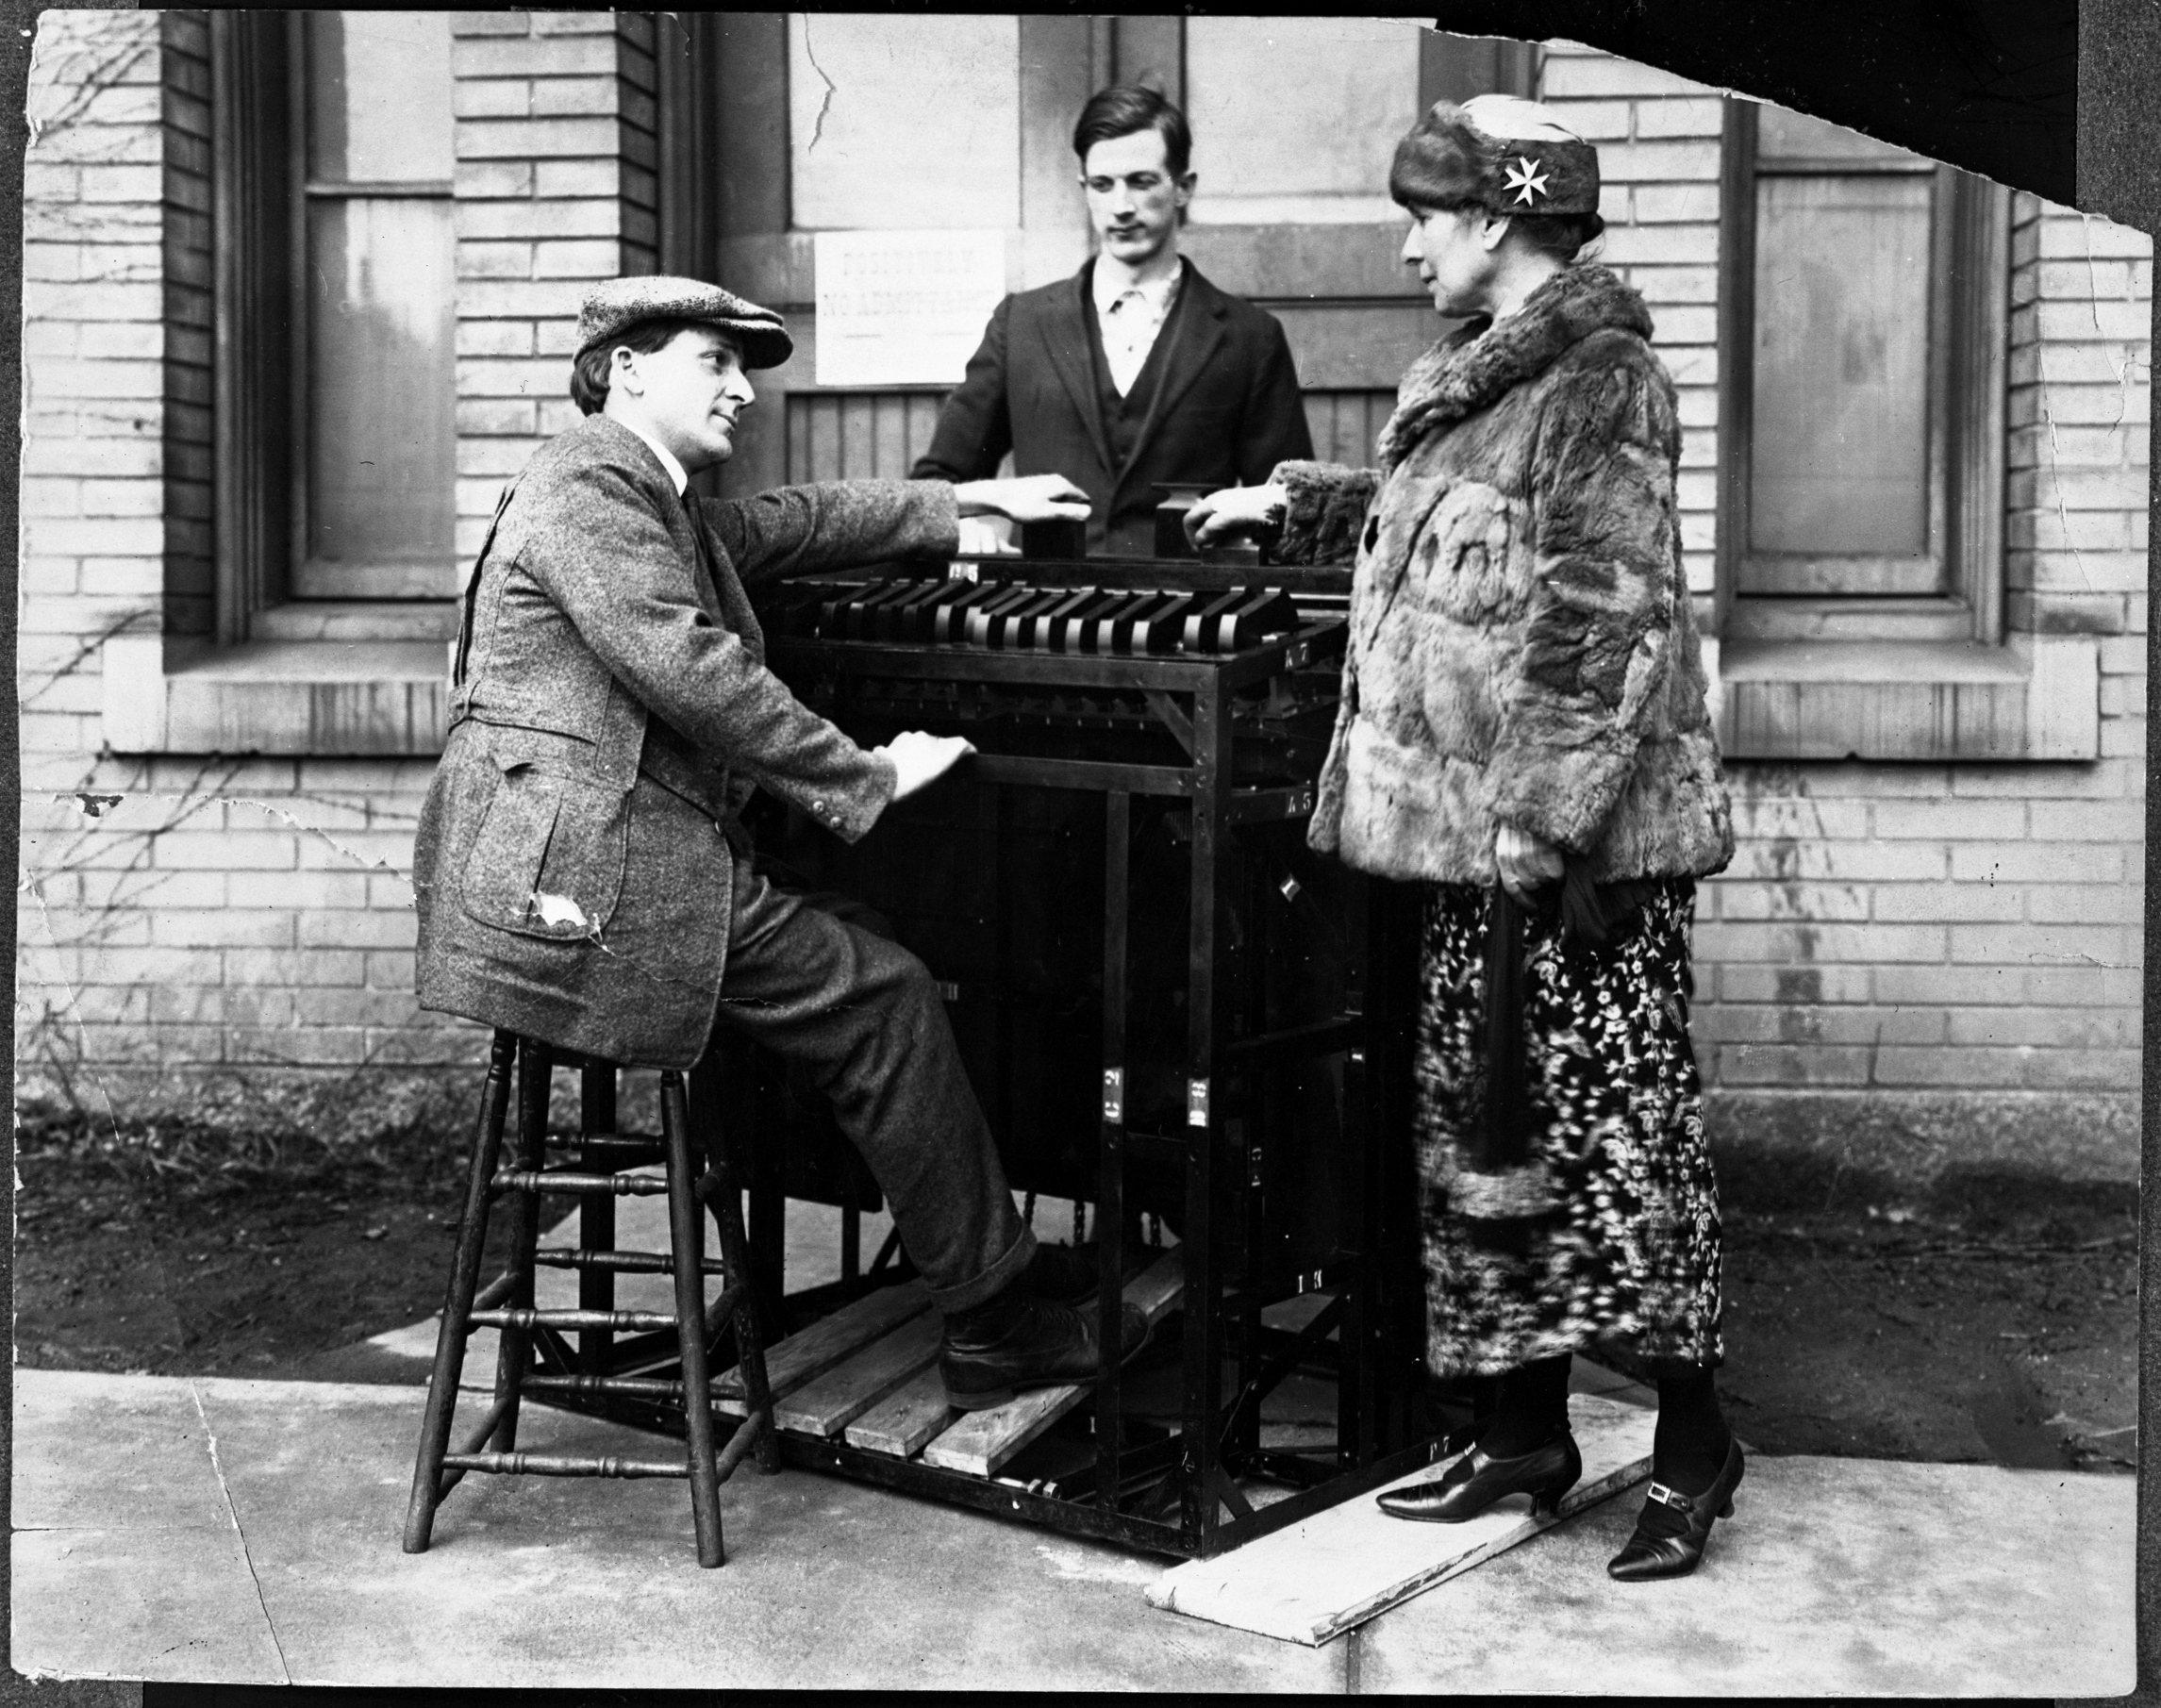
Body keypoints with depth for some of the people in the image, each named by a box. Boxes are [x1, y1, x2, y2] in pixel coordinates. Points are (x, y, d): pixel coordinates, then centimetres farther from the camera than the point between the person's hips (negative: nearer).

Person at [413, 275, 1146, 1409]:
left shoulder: (659, 504, 21)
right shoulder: (588, 483, -11)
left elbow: (796, 521, 34)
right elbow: (692, 677, -19)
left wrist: (970, 500, 36)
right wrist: (868, 777, -14)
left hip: (577, 863, 11)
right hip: (584, 873, -11)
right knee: (886, 999, -7)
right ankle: (995, 1323, 2)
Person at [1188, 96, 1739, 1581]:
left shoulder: (1602, 381, -13)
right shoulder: (1475, 381, 15)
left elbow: (1612, 626, -20)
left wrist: (1549, 826, -22)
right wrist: (1292, 501, 34)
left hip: (1583, 840, -9)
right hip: (1476, 839, 9)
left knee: (1615, 1125, -2)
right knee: (1485, 1125, 12)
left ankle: (1693, 1446, 13)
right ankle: (1525, 1430, 24)